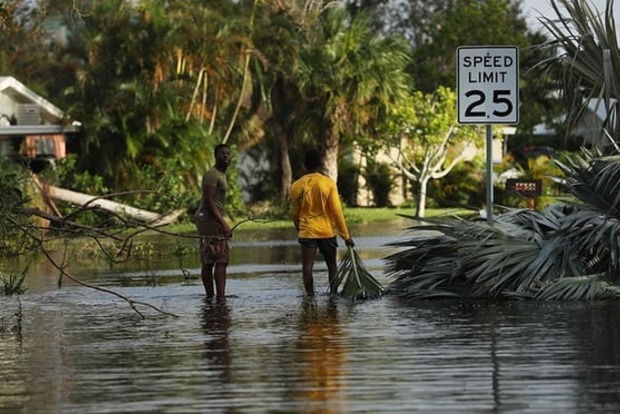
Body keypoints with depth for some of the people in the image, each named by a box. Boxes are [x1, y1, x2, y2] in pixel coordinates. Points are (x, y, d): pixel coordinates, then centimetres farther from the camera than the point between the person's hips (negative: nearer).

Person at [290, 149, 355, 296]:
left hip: (307, 232, 0)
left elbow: (295, 214, 9)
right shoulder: (328, 183, -8)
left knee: (307, 266, -2)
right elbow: (337, 211, -8)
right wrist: (346, 236, -2)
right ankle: (333, 294, 7)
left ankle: (310, 296, -9)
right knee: (331, 264, 14)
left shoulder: (297, 186, -1)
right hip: (327, 231, 0)